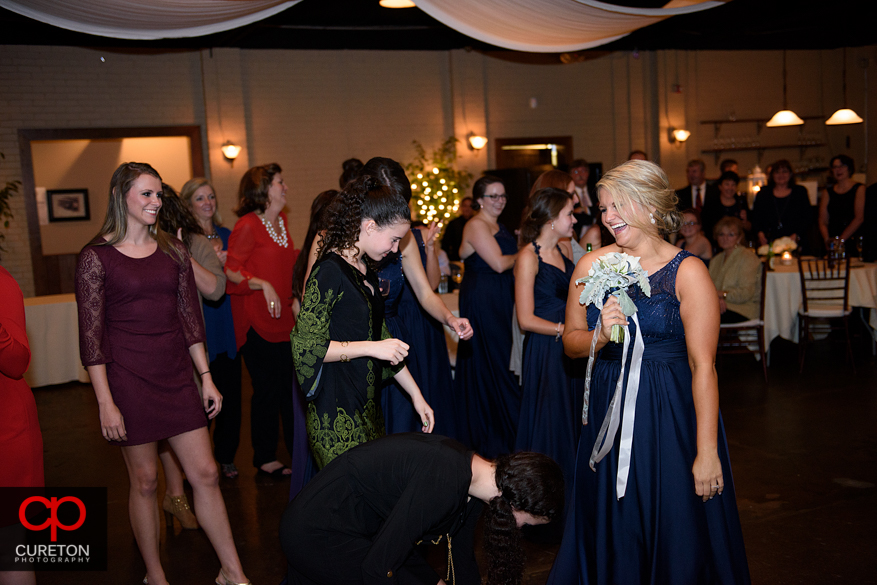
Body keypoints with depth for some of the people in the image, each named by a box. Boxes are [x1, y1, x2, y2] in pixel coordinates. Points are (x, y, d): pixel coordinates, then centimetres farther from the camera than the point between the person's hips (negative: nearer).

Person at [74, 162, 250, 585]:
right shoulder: (97, 256, -5)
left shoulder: (173, 250, 8)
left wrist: (206, 377, 7)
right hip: (128, 379, -4)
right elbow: (91, 335, -7)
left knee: (206, 473, 4)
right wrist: (105, 402, -12)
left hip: (176, 375, 4)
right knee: (144, 479, 7)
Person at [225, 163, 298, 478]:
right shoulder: (248, 225, -11)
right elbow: (231, 270, -15)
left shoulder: (281, 221, 13)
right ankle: (265, 459, 14)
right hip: (256, 320, -7)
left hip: (284, 318, 7)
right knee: (267, 389, -1)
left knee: (290, 386, 9)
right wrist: (263, 285, -24)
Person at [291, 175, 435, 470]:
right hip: (336, 414, -8)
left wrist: (416, 395, 20)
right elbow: (307, 347, -17)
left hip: (366, 406, 8)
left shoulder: (364, 269, 13)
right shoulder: (330, 271, -14)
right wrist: (372, 348, -19)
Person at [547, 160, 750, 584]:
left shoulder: (687, 272, -11)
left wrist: (707, 452, -18)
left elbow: (703, 366, -15)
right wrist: (600, 335, -15)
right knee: (611, 533, 16)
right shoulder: (591, 266, 1)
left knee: (677, 533, 10)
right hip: (609, 413, 4)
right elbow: (570, 343, 8)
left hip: (671, 414, -3)